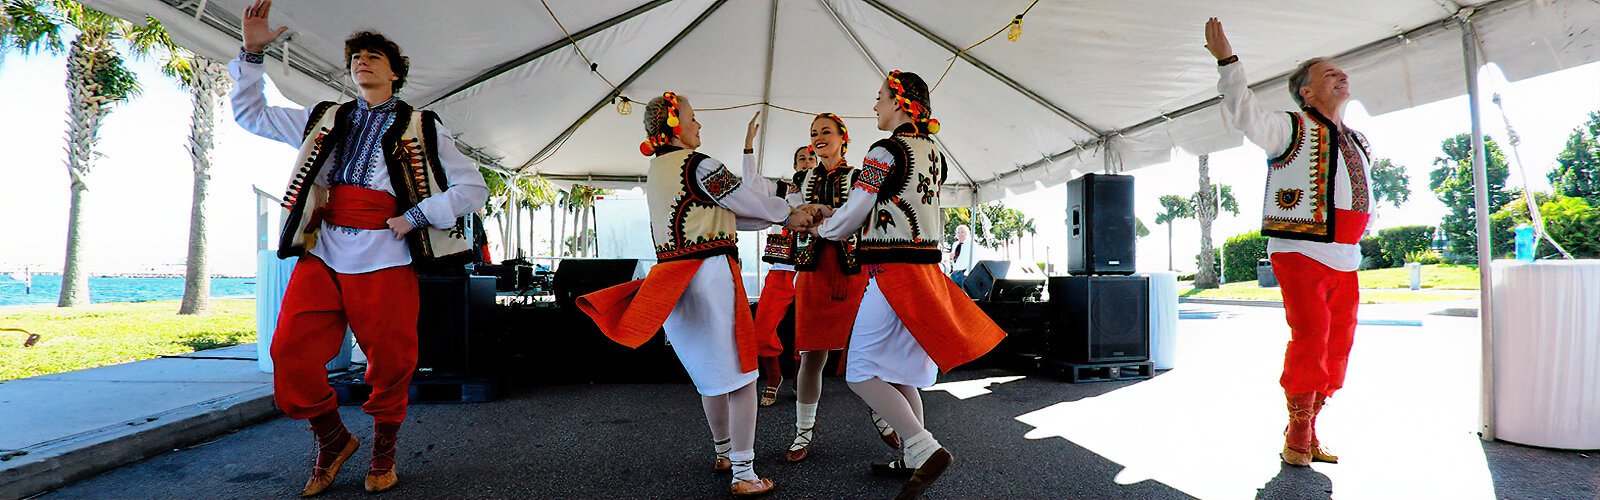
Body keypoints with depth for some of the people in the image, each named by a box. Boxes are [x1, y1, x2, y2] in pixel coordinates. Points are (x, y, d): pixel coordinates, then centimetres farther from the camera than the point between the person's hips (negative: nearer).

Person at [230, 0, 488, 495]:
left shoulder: (421, 128, 10)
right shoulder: (324, 119, 21)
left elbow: (473, 188, 5)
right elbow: (250, 114, 26)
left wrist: (416, 216, -6)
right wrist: (251, 51, 14)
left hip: (385, 260, -3)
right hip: (322, 255, 3)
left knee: (390, 362, 0)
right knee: (291, 355, -6)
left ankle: (383, 450, 25)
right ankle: (333, 440, 18)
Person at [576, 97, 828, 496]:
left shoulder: (656, 172, 17)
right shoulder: (698, 165, -11)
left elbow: (727, 210, 16)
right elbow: (750, 199, -3)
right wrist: (790, 216, 15)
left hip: (674, 277, 9)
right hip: (709, 273, -9)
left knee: (710, 371, 22)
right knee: (739, 373, -1)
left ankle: (723, 452, 37)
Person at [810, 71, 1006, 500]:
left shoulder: (886, 151, -12)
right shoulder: (934, 154, 13)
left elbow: (852, 215, -9)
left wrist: (823, 228, 12)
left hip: (893, 271, -9)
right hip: (926, 267, 9)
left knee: (861, 372, -4)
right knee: (899, 372, 16)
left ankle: (927, 451, -9)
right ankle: (914, 461, 23)